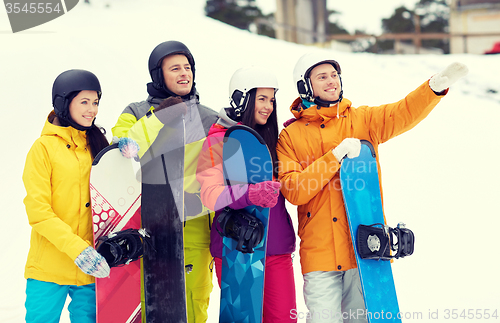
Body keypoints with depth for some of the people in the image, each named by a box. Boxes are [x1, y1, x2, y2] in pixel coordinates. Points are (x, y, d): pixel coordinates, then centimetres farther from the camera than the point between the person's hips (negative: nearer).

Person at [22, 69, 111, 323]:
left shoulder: (97, 145, 13)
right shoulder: (44, 148, -3)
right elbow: (38, 212, -9)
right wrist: (77, 248, -20)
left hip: (90, 271, 4)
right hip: (48, 270, -4)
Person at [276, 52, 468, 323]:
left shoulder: (363, 120, 10)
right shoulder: (290, 136, 7)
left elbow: (402, 114, -8)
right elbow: (292, 190, -5)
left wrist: (436, 87, -26)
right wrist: (335, 156, -13)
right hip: (320, 255, -1)